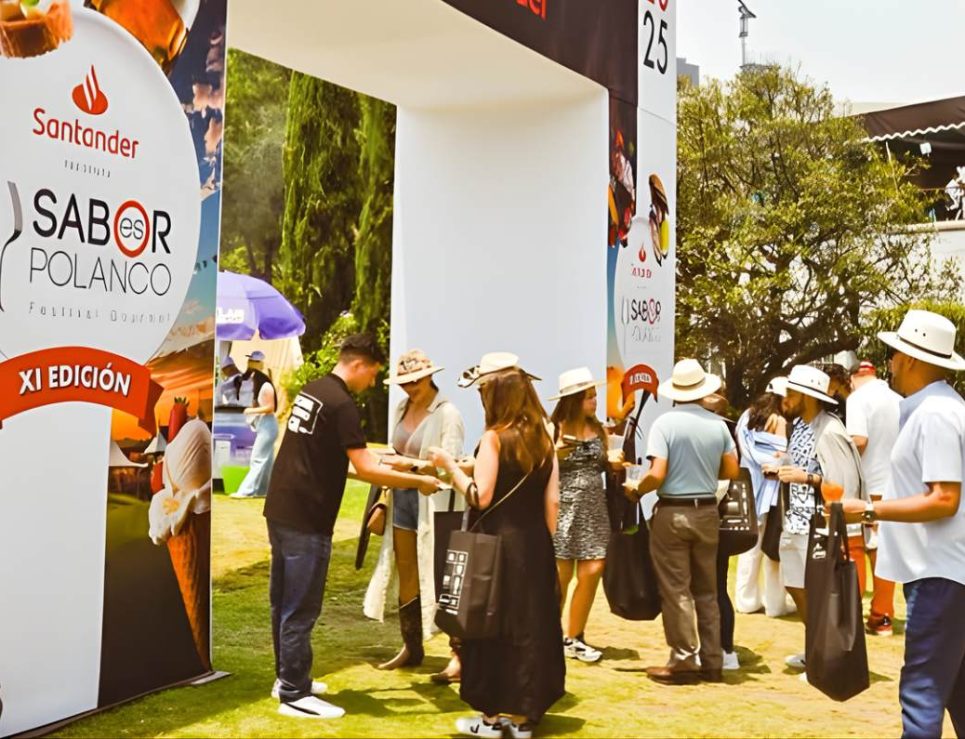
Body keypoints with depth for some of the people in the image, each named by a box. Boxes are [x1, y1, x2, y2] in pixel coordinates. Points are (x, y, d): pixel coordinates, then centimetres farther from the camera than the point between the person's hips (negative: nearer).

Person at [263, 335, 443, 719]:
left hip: (281, 509, 10)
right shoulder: (342, 404, -16)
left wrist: (389, 469, 23)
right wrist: (419, 481, -8)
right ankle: (294, 695, 9)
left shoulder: (310, 391, 11)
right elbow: (366, 470, -19)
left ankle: (287, 677, 30)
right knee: (300, 609, 0)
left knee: (283, 601, 18)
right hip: (306, 518, -10)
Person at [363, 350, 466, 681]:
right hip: (402, 501, 7)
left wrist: (412, 465, -26)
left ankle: (460, 656, 5)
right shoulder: (402, 408, 10)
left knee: (439, 581, -3)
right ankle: (411, 648, 27)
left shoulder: (447, 414, -10)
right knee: (407, 580, 14)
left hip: (433, 506, -7)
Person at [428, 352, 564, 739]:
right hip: (534, 542, 6)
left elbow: (480, 497, -15)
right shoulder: (543, 436, 6)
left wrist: (449, 464, -5)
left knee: (493, 625, 5)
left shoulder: (494, 437, -12)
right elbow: (552, 500, 6)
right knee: (531, 623, 11)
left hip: (498, 543, -5)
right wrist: (544, 543, 13)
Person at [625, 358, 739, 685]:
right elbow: (731, 471, 5)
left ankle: (684, 660, 5)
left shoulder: (665, 423, -12)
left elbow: (657, 475, -18)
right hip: (707, 512, 4)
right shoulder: (718, 424, 0)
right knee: (707, 590, 13)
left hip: (672, 513, -4)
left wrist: (636, 489, 0)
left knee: (676, 589, 3)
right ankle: (711, 661, 19)